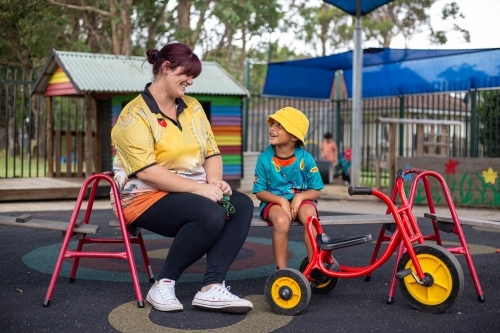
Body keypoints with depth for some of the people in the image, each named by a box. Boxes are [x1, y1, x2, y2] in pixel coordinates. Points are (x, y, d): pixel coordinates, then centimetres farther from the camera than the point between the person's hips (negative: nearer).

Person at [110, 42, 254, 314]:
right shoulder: (135, 115, -11)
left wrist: (214, 181, -13)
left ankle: (212, 288, -28)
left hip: (193, 191, 7)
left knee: (241, 205, -19)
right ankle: (163, 285, -16)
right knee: (210, 214, -32)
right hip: (146, 196, -7)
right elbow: (146, 171, -22)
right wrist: (199, 188, -26)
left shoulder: (193, 107, 11)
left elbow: (212, 152, 10)